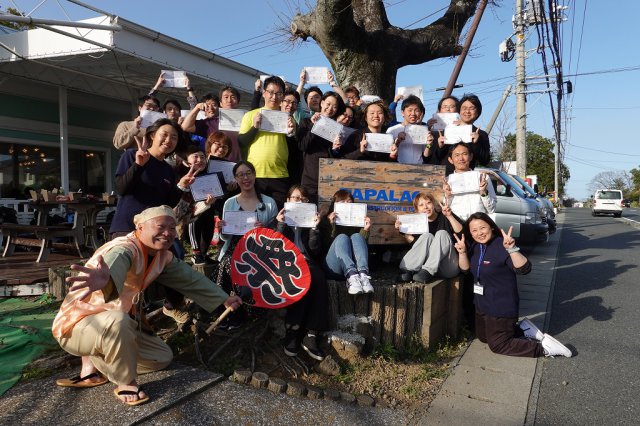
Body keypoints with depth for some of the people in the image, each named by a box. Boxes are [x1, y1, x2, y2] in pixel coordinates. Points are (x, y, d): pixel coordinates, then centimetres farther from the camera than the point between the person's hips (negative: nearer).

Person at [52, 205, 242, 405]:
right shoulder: (124, 249, -30)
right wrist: (104, 279, -79)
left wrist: (223, 299, 12)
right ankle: (126, 383, -13)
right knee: (117, 320, -40)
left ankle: (93, 365, 14)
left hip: (118, 328, 8)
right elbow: (114, 263, -54)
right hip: (77, 324, -8)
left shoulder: (162, 256, -3)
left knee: (163, 357, 9)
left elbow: (189, 278, 10)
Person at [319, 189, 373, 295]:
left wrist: (366, 230, -3)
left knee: (356, 236, -21)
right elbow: (325, 245, 0)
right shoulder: (326, 219, 14)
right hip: (333, 268, -2)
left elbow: (363, 243, 11)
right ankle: (352, 277, -53)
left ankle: (363, 275, -48)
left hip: (355, 266, 2)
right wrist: (331, 225, -10)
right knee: (342, 237, -26)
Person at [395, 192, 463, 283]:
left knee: (442, 233, -22)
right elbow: (414, 242, 3)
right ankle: (406, 271, -35)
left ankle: (427, 271, -39)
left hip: (450, 267, -1)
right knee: (427, 236, -21)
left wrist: (449, 216, -18)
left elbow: (461, 233, -8)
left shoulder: (444, 217, 5)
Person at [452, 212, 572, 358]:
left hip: (501, 307, -8)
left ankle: (544, 347, 10)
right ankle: (524, 329, 28)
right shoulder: (475, 246, 0)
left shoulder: (502, 245, -24)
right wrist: (462, 252, -17)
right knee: (483, 337, 22)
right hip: (481, 304, 9)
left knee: (497, 345, 0)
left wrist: (511, 249, -49)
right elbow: (465, 269, 0)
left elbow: (524, 269, -33)